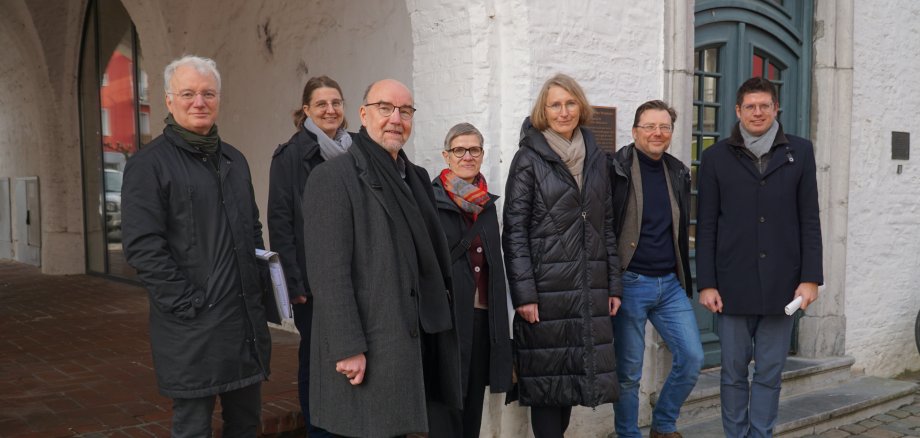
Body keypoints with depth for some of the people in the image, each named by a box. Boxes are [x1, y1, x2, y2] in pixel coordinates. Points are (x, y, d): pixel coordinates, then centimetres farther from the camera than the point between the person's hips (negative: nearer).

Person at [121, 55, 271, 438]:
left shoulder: (234, 160, 15)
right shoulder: (149, 164, -7)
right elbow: (142, 246, -14)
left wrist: (260, 284, 11)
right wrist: (187, 303, -17)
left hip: (247, 320, 6)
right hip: (192, 327, -6)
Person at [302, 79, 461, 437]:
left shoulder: (417, 177, 16)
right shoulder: (333, 177, -8)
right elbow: (328, 272, -15)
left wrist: (441, 319, 14)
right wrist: (347, 349, -19)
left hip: (416, 341, 7)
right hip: (367, 350, -7)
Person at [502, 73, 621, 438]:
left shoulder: (595, 158, 12)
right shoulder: (529, 158, -3)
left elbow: (607, 225, 15)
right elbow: (514, 231, -8)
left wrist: (614, 284, 10)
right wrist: (524, 293, -14)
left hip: (590, 288, 5)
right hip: (546, 288, -5)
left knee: (573, 373, 10)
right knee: (548, 376, 1)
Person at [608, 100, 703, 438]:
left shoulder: (678, 173, 11)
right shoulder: (616, 170, -8)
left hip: (670, 284, 6)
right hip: (630, 283, -5)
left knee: (692, 357, 2)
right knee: (629, 371, 3)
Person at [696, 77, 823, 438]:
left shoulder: (800, 152, 7)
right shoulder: (716, 157, 4)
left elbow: (809, 220, 6)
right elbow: (706, 226, 3)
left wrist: (810, 278, -1)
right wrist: (706, 283, -3)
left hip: (782, 285, 1)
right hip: (733, 284, -1)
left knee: (770, 373, 7)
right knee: (734, 373, 7)